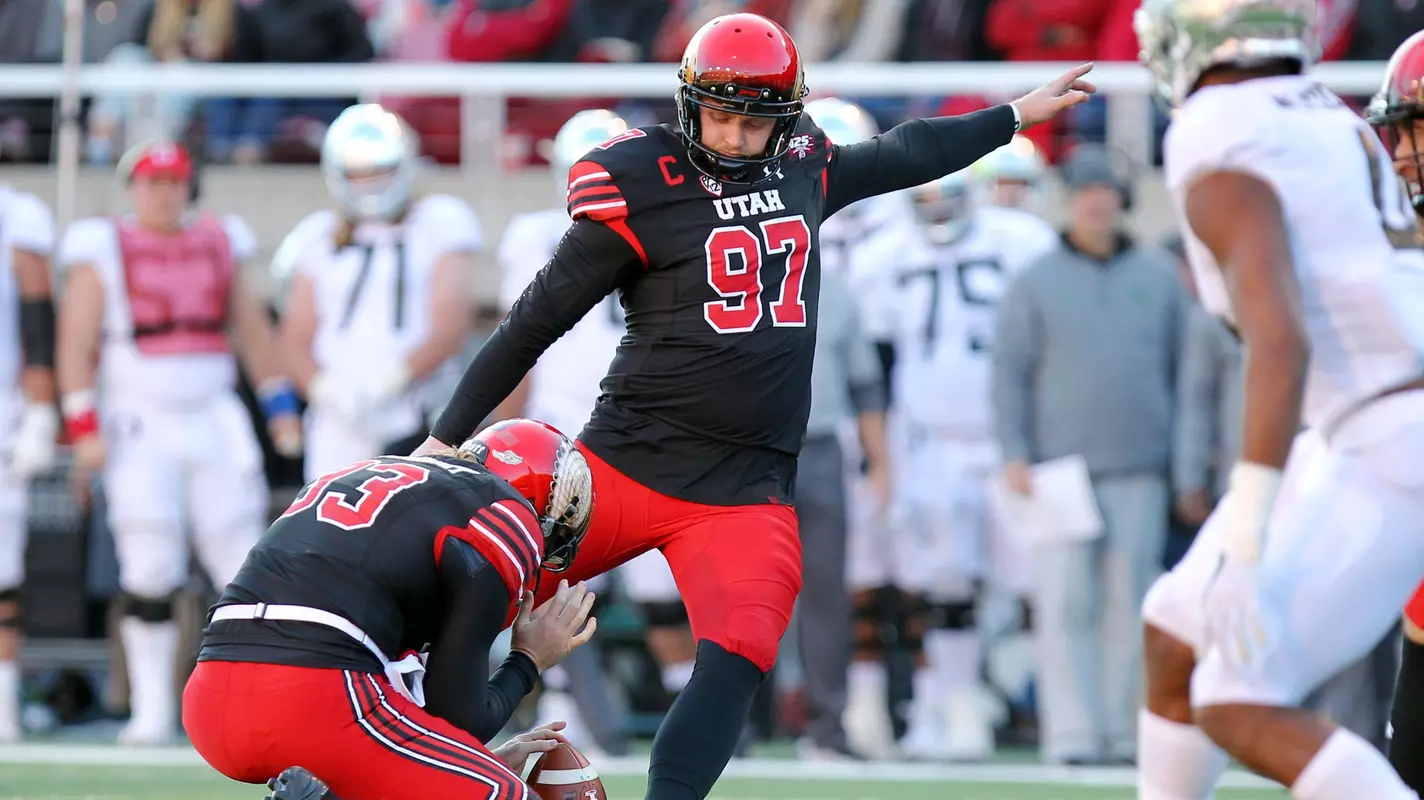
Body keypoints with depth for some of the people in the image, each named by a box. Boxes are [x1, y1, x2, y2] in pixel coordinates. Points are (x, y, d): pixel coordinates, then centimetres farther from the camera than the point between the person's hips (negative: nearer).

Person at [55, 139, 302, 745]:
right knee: (149, 570, -7)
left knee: (241, 559, -1)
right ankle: (152, 710, -1)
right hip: (140, 423, -3)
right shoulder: (103, 252, 0)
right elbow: (75, 348, -3)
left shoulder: (219, 245, 12)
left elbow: (253, 331, 20)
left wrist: (281, 409, 15)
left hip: (214, 422, 3)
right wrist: (84, 430, -11)